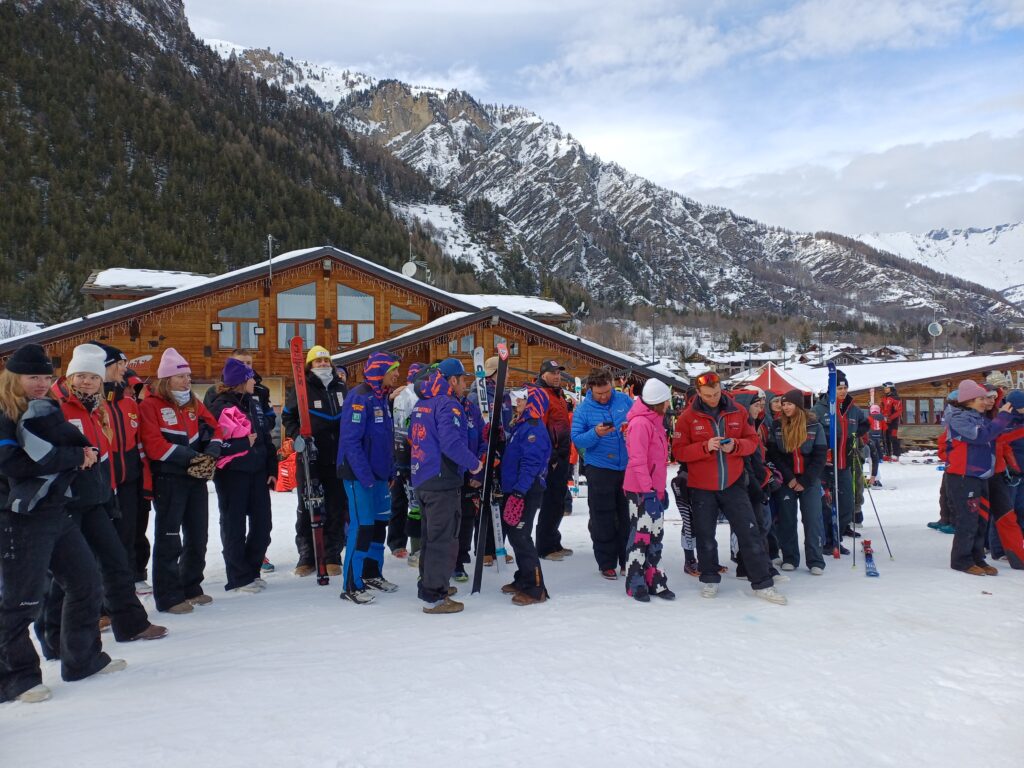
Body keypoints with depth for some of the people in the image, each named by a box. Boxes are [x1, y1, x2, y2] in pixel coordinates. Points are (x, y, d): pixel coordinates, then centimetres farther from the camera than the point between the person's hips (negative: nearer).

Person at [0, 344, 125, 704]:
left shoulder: (45, 411, 12)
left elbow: (81, 445, 3)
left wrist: (76, 454, -19)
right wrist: (74, 456, -13)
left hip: (57, 513, 8)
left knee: (86, 581, 13)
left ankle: (84, 659, 27)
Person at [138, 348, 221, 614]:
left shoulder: (194, 404, 15)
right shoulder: (151, 406, -6)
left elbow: (214, 429, 11)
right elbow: (154, 445, -16)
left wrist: (210, 455, -8)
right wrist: (192, 456, -19)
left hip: (197, 478, 7)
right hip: (168, 480, -7)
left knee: (197, 536, 13)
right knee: (169, 540, -2)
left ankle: (191, 588, 27)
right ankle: (168, 597, 7)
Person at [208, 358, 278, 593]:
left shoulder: (254, 404, 13)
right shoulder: (220, 407, -10)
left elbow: (266, 438, 15)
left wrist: (272, 469, 11)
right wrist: (244, 443, -16)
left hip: (257, 473, 7)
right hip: (232, 475, -7)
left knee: (262, 524, 10)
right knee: (234, 527, 4)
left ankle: (251, 570, 26)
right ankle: (239, 578, 15)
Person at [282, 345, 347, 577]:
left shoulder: (341, 388, 11)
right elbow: (287, 417, 2)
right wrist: (298, 435, -14)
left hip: (337, 458, 3)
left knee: (336, 508, 6)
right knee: (307, 508, 5)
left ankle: (332, 556, 16)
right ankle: (306, 556, 16)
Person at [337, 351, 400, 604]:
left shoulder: (382, 397, 12)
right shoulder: (359, 397, -16)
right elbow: (351, 440, -21)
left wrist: (390, 472, 15)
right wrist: (365, 476, -22)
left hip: (379, 474, 9)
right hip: (359, 474, -9)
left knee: (380, 524, 14)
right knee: (362, 526, -7)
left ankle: (372, 574, 29)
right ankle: (352, 587, 2)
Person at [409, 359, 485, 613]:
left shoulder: (421, 403, 12)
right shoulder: (448, 404, -16)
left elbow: (413, 437, 23)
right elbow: (452, 444, -25)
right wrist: (475, 463, -12)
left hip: (422, 479, 9)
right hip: (443, 481, -9)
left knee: (431, 534, 21)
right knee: (444, 538, -2)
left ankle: (430, 584, 32)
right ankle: (434, 597, 2)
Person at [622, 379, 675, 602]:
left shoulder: (655, 421, 14)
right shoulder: (640, 423, -16)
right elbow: (638, 460, -21)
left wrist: (660, 488, 20)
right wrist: (648, 490, -23)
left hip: (654, 489, 9)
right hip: (642, 491, -9)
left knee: (656, 536, 12)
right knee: (641, 535, -2)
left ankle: (653, 580, 20)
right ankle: (635, 583, 7)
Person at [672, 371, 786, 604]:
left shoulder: (737, 412, 0)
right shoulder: (688, 417, -6)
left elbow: (752, 441, 4)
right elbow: (678, 451, -8)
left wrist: (735, 445, -17)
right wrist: (705, 447, -23)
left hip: (733, 483, 1)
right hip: (701, 487, -1)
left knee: (750, 533, 1)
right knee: (705, 537, 9)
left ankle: (762, 583, 11)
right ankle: (709, 580, 26)